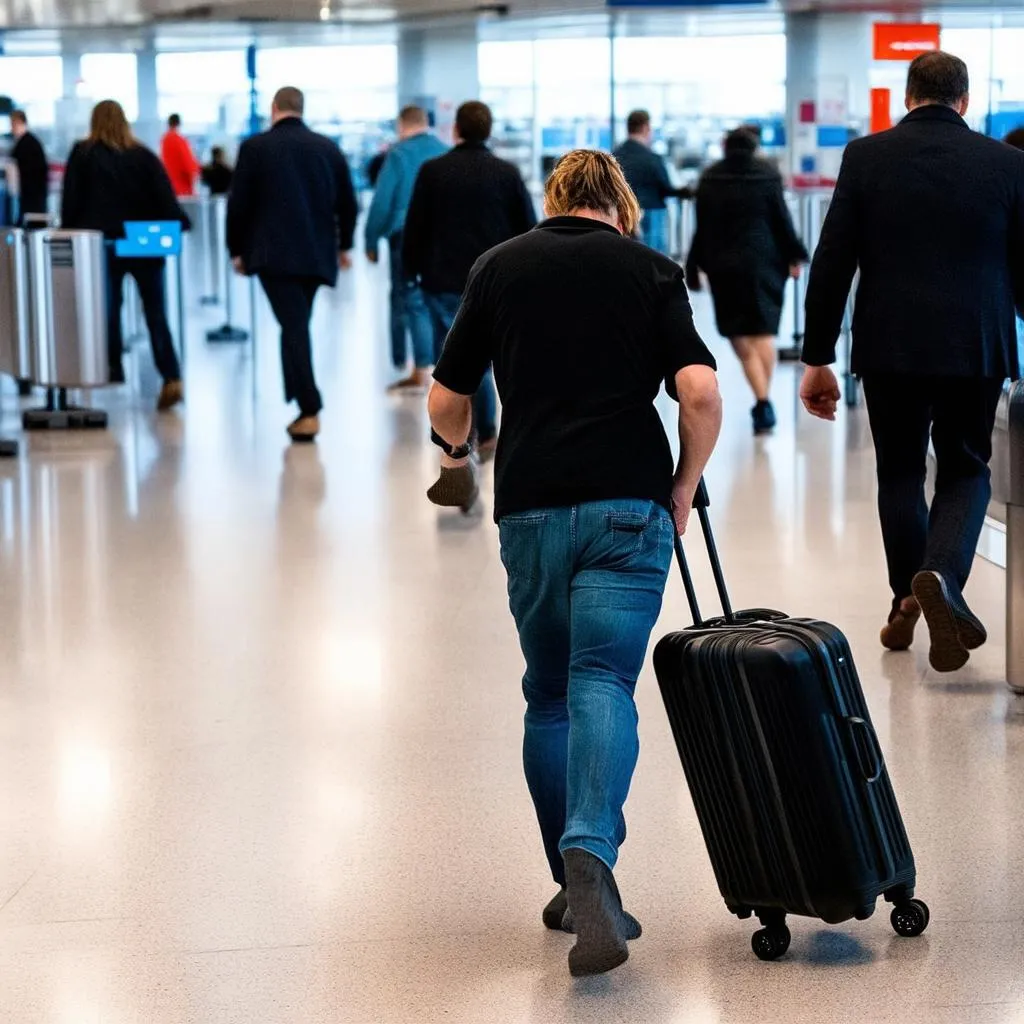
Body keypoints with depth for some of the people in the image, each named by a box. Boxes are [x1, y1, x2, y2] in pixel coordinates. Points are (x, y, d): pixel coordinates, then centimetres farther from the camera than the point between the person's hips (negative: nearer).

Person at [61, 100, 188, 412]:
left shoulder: (83, 155, 0)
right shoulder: (144, 156, 4)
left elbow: (71, 201, 1)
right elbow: (165, 198, -2)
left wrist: (70, 235, 8)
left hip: (103, 243, -1)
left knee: (109, 310, 12)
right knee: (155, 313, 1)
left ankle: (113, 369, 15)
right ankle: (172, 378, -10)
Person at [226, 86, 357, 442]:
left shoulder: (255, 147, -2)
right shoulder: (329, 148, 8)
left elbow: (238, 203, -1)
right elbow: (347, 202, 12)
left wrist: (237, 249, 10)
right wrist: (343, 245, 25)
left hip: (274, 253, -4)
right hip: (316, 253, 4)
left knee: (293, 326, -8)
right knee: (297, 326, 14)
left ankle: (310, 411, -16)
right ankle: (302, 404, 14)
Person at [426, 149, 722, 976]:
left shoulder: (500, 266, 10)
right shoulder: (650, 269, 6)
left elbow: (446, 399, 11)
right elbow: (701, 392, -7)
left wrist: (458, 448, 33)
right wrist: (685, 487, 7)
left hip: (529, 507, 2)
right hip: (627, 504, -2)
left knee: (549, 695, 15)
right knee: (602, 683, -10)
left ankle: (575, 887, 16)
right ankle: (590, 853, -34)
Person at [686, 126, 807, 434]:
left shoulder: (710, 179, 0)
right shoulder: (768, 175, -3)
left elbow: (702, 228, 2)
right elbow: (782, 220, -1)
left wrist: (695, 267, 8)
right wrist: (794, 257, 8)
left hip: (723, 267, 0)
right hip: (763, 264, 0)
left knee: (740, 337, 3)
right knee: (764, 332, 8)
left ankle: (761, 399, -10)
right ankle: (765, 401, 2)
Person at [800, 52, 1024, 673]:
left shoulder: (866, 157, -2)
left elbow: (832, 263, -3)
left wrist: (818, 357, 2)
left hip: (889, 345, 0)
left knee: (900, 471, 18)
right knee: (966, 471, 12)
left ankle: (908, 601, 24)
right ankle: (942, 576, -14)